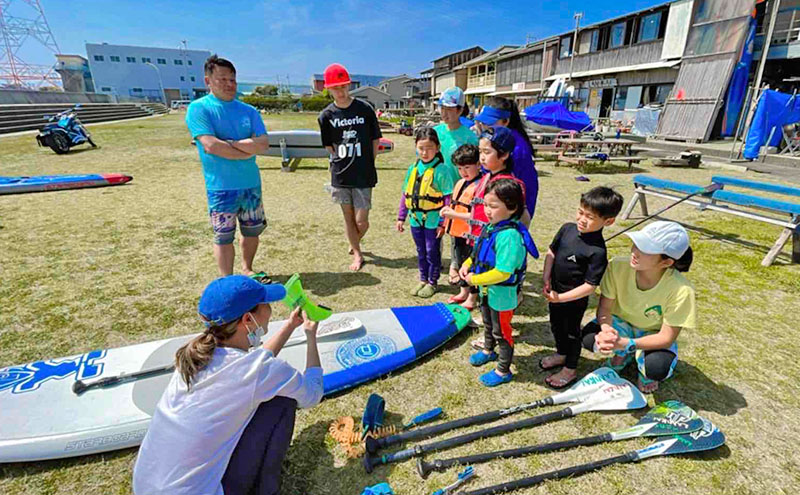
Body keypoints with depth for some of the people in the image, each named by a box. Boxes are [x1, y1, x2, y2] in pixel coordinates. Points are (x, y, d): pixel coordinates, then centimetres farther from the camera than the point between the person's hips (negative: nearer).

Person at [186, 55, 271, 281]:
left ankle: (247, 269, 38)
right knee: (224, 236, 3)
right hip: (221, 187, -4)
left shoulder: (248, 110, 8)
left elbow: (263, 144, -5)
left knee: (252, 231, 16)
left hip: (251, 184, 5)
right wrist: (248, 150, -10)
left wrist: (229, 143, -13)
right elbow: (210, 145, -17)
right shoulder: (198, 108, -4)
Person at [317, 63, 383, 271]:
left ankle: (355, 243, 32)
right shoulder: (326, 116, 1)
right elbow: (329, 147, 9)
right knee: (348, 218, 11)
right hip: (340, 175, 2)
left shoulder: (365, 109, -4)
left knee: (361, 221, -2)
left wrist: (366, 164, 2)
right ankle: (357, 254, 30)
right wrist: (343, 161, 1)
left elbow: (375, 140, 3)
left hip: (363, 176, -2)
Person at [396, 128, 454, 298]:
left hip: (433, 221, -5)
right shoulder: (413, 169, 5)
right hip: (416, 220, 5)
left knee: (432, 252, 9)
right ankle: (423, 280, 35)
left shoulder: (440, 170, -12)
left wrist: (443, 222, -14)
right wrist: (401, 217, 10)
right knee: (421, 252, 18)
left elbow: (448, 198, -13)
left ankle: (432, 282, 26)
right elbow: (405, 194, 10)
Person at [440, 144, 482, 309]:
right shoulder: (460, 183, 9)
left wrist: (455, 214, -24)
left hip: (471, 235, -9)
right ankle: (464, 292, 40)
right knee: (460, 263, 21)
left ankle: (472, 299, 23)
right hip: (457, 233, 9)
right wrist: (448, 210, 2)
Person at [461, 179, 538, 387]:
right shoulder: (491, 227, -4)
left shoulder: (509, 236, -33)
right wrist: (467, 265, -5)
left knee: (502, 332, 12)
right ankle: (488, 350, 56)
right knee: (488, 323, 30)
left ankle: (503, 371, 32)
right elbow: (478, 251, 11)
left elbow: (502, 272, -33)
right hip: (486, 290, 9)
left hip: (501, 294, -9)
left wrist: (475, 279, -24)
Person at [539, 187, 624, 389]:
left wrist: (561, 297, -26)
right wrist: (546, 278, -6)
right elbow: (551, 252, 4)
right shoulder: (568, 228, -9)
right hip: (554, 293, 6)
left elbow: (590, 286, -24)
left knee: (571, 332, 15)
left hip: (574, 300, -6)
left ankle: (570, 369, 38)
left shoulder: (597, 251, -27)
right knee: (556, 326, 26)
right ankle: (561, 354, 53)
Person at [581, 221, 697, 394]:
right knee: (588, 337, -27)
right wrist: (607, 331, -37)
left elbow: (666, 337, -24)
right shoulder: (619, 266, -27)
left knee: (657, 368, -32)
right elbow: (605, 307, -15)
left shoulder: (681, 290, -32)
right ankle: (623, 354, 10)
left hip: (653, 335, -2)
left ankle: (644, 371, 9)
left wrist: (625, 343, -39)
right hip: (621, 323, 2)